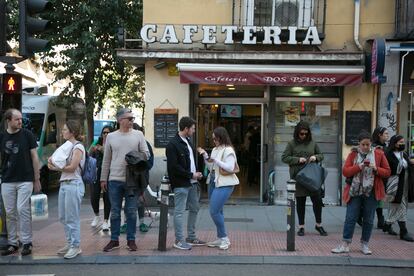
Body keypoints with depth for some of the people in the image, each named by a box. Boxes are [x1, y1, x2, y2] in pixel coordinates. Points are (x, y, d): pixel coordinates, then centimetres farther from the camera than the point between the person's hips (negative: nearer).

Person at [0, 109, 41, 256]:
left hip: (25, 180, -3)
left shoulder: (27, 135, -2)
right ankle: (12, 243, 17)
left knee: (23, 210, -6)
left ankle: (27, 242, 5)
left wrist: (37, 179, 0)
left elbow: (34, 157, 1)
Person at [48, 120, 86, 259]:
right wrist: (52, 161, -6)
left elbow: (72, 167, -15)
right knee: (63, 217, 13)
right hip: (63, 184, 9)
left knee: (72, 218, -3)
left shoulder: (78, 147, -9)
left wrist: (55, 168, -4)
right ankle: (70, 243, 24)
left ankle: (76, 246, 6)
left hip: (73, 184, -9)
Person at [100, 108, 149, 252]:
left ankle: (131, 240, 17)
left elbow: (146, 153, 3)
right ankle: (114, 240, 20)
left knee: (131, 212, 6)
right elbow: (106, 160, 9)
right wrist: (103, 179, 9)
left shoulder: (138, 135, 2)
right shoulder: (111, 136, 5)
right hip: (114, 180, 1)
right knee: (115, 212, 9)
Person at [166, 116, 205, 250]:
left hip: (191, 183, 9)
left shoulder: (188, 141, 14)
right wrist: (191, 175, -16)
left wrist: (196, 174, 3)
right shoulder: (173, 144, -14)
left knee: (194, 209, 15)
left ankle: (191, 237, 27)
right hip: (180, 184, -9)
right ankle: (179, 240, 9)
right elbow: (174, 167, -20)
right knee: (179, 212, -1)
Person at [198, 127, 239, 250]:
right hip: (213, 182, 8)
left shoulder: (228, 150, -11)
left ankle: (224, 238, 3)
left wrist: (216, 160, -21)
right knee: (217, 211, 12)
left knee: (214, 211, -13)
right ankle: (220, 238, 23)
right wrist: (205, 156, 3)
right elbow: (211, 168, 14)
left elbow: (230, 168, -19)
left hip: (224, 184, -8)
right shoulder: (215, 149, 13)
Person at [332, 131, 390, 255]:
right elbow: (345, 171, -5)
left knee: (368, 219, 8)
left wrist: (376, 169, -15)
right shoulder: (353, 154, 2)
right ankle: (345, 245, 6)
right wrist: (359, 167, -19)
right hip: (355, 191, -1)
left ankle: (364, 245, 21)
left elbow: (387, 172, 4)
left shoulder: (379, 154, 2)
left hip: (371, 192, 1)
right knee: (350, 218, -1)